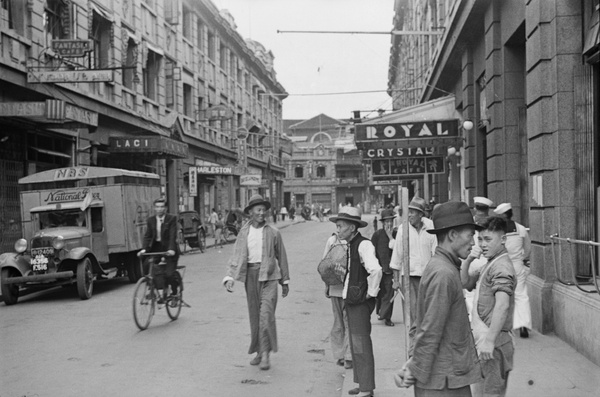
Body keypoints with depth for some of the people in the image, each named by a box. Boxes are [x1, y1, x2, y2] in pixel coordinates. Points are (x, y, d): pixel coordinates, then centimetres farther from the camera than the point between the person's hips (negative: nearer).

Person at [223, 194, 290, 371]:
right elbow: (236, 257, 4)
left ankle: (265, 354, -7)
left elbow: (281, 257, 7)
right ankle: (259, 352, 22)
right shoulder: (243, 232, 5)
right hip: (250, 275, 3)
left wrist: (285, 281, 10)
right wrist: (229, 278, -9)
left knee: (266, 314, -13)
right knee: (254, 315, 10)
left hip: (269, 276, -3)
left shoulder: (273, 232, 0)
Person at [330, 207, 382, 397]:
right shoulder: (350, 245, 10)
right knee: (356, 344, 17)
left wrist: (371, 292, -21)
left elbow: (375, 270, -33)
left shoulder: (363, 245, -19)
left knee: (361, 345, -4)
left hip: (360, 302, -10)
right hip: (351, 300, 10)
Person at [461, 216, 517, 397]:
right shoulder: (491, 264, 15)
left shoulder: (501, 267, -17)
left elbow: (502, 305, -28)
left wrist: (490, 340, -32)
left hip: (493, 344, -10)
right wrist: (468, 259, 5)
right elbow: (465, 284, 20)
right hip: (483, 340, 10)